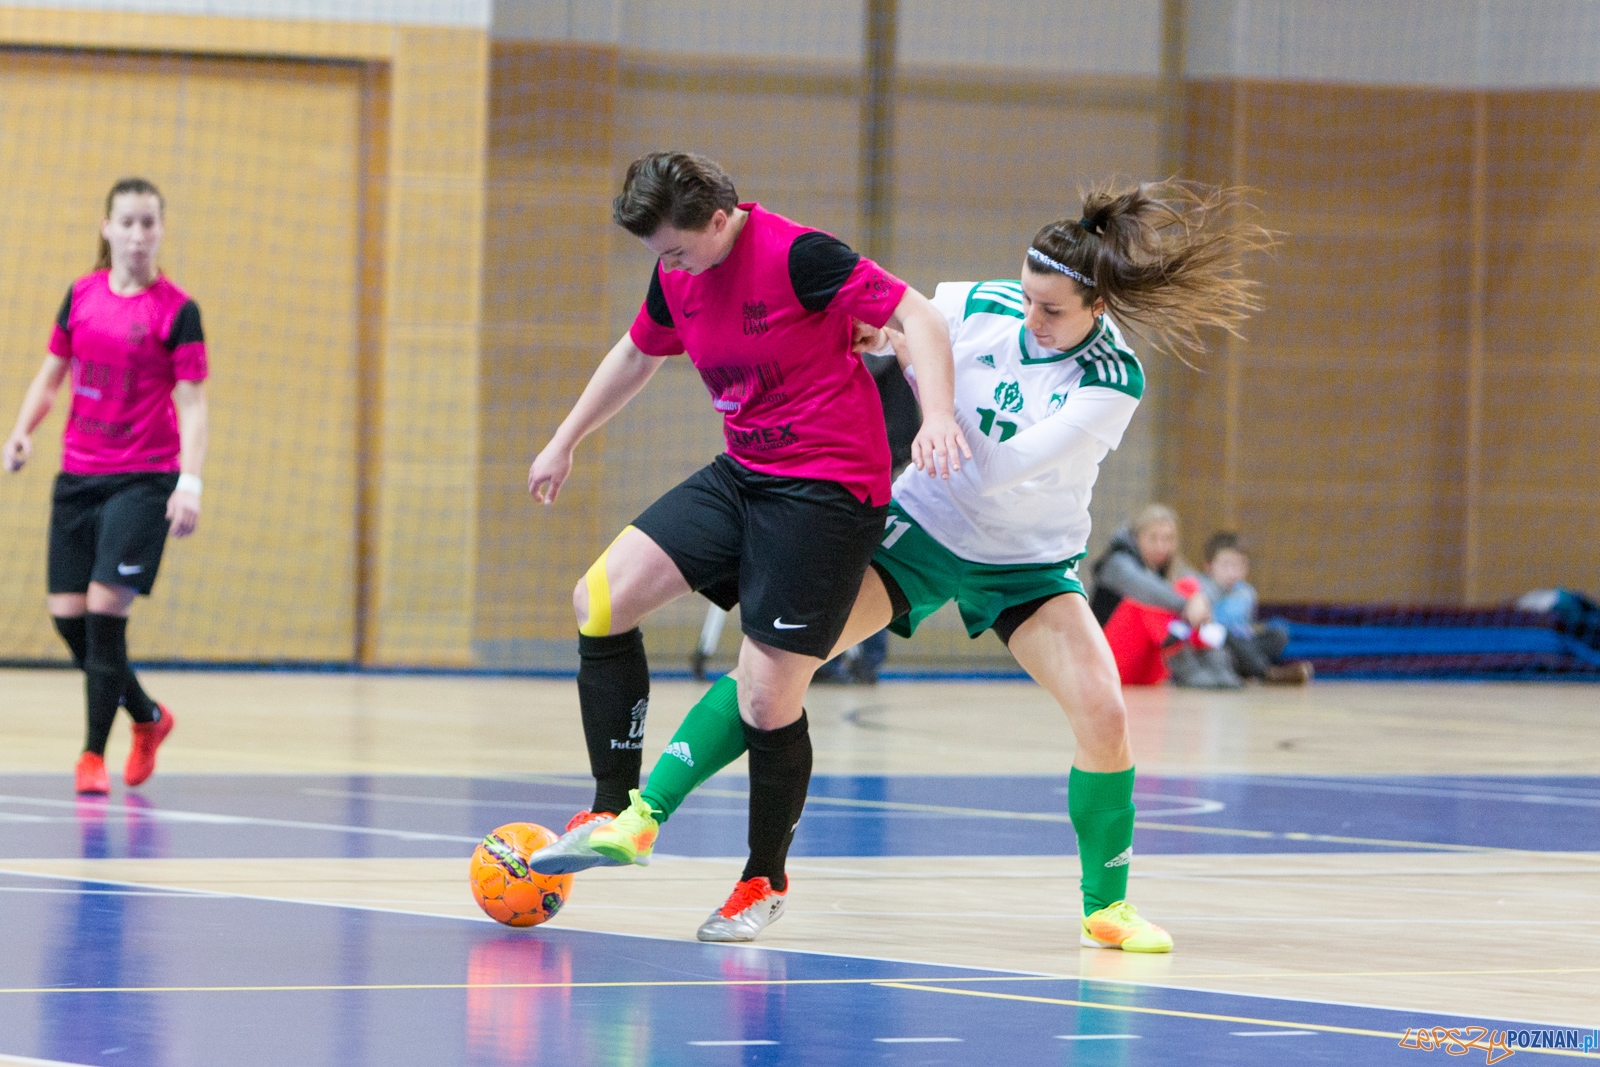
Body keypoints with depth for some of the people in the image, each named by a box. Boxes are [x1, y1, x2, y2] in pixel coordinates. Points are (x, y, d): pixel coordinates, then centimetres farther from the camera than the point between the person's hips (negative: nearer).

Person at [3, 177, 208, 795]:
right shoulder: (82, 295, 7)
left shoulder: (177, 310, -6)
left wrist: (190, 482, -19)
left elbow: (191, 403, -8)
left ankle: (94, 754, -2)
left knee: (106, 608, -14)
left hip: (144, 479, -5)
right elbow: (51, 375, 16)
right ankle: (149, 719, 25)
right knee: (67, 614, 2)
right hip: (77, 476, 5)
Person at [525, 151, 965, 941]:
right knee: (599, 600, -4)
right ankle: (615, 811, 8)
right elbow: (637, 353, 24)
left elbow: (918, 315, -20)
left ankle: (765, 879, 14)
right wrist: (564, 442, 32)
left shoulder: (796, 255, -20)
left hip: (827, 489, -8)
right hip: (741, 475, 8)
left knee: (767, 698, -9)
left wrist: (937, 414, -34)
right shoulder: (677, 274, 4)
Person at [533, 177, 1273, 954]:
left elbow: (997, 469, -31)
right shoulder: (977, 308, -15)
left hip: (1028, 562, -1)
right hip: (922, 522, 1)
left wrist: (928, 386, -34)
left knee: (1102, 711, -18)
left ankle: (1107, 906, 3)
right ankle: (643, 817, -11)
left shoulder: (1114, 381, -23)